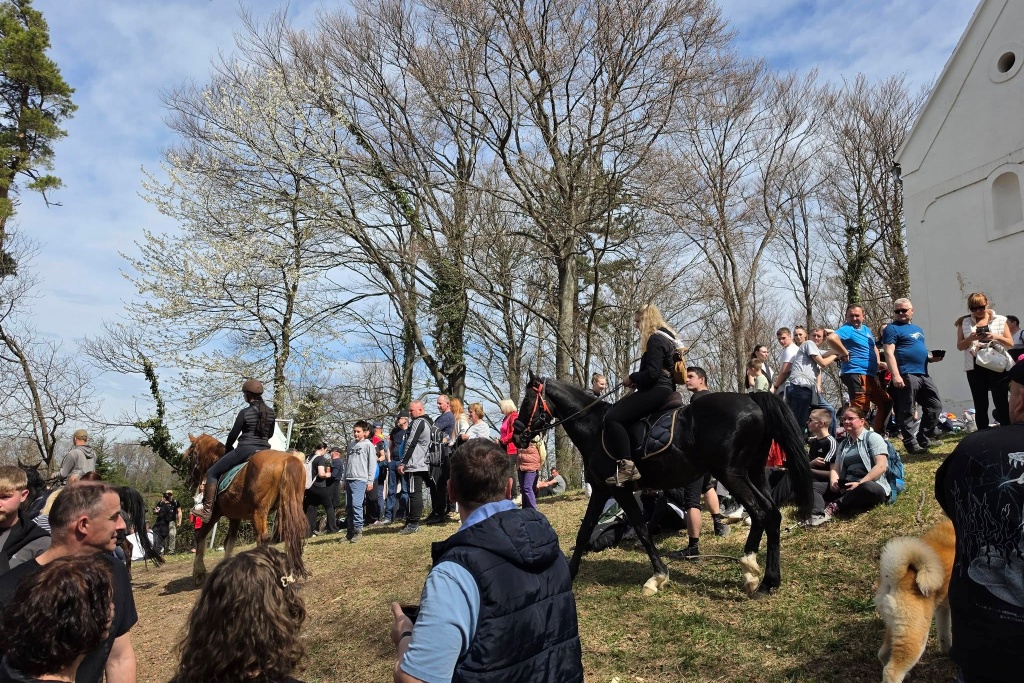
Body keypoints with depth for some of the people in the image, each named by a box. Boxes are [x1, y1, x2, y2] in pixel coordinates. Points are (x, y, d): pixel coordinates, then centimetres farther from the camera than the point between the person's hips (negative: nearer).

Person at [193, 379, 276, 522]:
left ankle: (207, 510, 3)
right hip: (265, 450, 6)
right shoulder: (271, 413, 6)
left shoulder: (245, 413, -10)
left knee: (212, 473, 6)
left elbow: (234, 434, -4)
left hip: (245, 450, -6)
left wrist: (227, 448, 14)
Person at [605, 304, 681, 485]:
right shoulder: (667, 338, 21)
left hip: (656, 390, -12)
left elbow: (653, 372, -23)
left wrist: (632, 379, -7)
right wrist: (637, 380, 12)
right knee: (617, 408, 15)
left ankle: (627, 466, -24)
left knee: (612, 417, -19)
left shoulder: (655, 340, -13)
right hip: (664, 389, 12)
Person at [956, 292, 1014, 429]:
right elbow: (959, 346, 5)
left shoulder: (1000, 320, 5)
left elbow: (1010, 343, 6)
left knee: (1002, 404, 1)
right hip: (975, 369, 1)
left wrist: (997, 337, -13)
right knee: (980, 406, 5)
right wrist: (971, 338, -14)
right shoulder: (964, 323, 6)